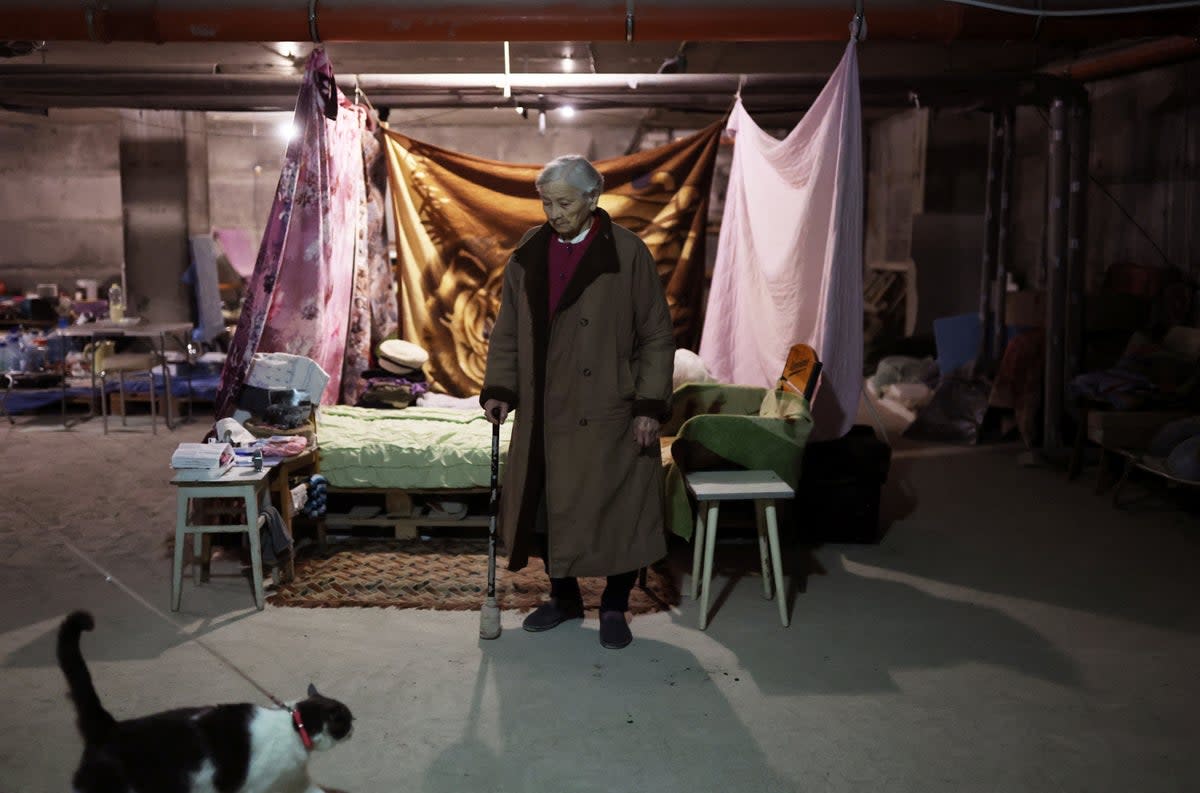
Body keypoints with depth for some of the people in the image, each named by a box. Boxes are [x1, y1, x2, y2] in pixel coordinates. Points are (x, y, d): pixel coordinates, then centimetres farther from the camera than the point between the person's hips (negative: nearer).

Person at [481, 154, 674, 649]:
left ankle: (615, 607, 21)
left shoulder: (627, 254, -6)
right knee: (546, 506, 10)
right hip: (545, 413, 4)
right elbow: (506, 333, 12)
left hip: (609, 413, -4)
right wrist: (499, 390, 1)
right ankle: (564, 597, 30)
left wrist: (650, 405, -10)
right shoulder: (527, 255, 6)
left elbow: (657, 335, -5)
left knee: (616, 509, 2)